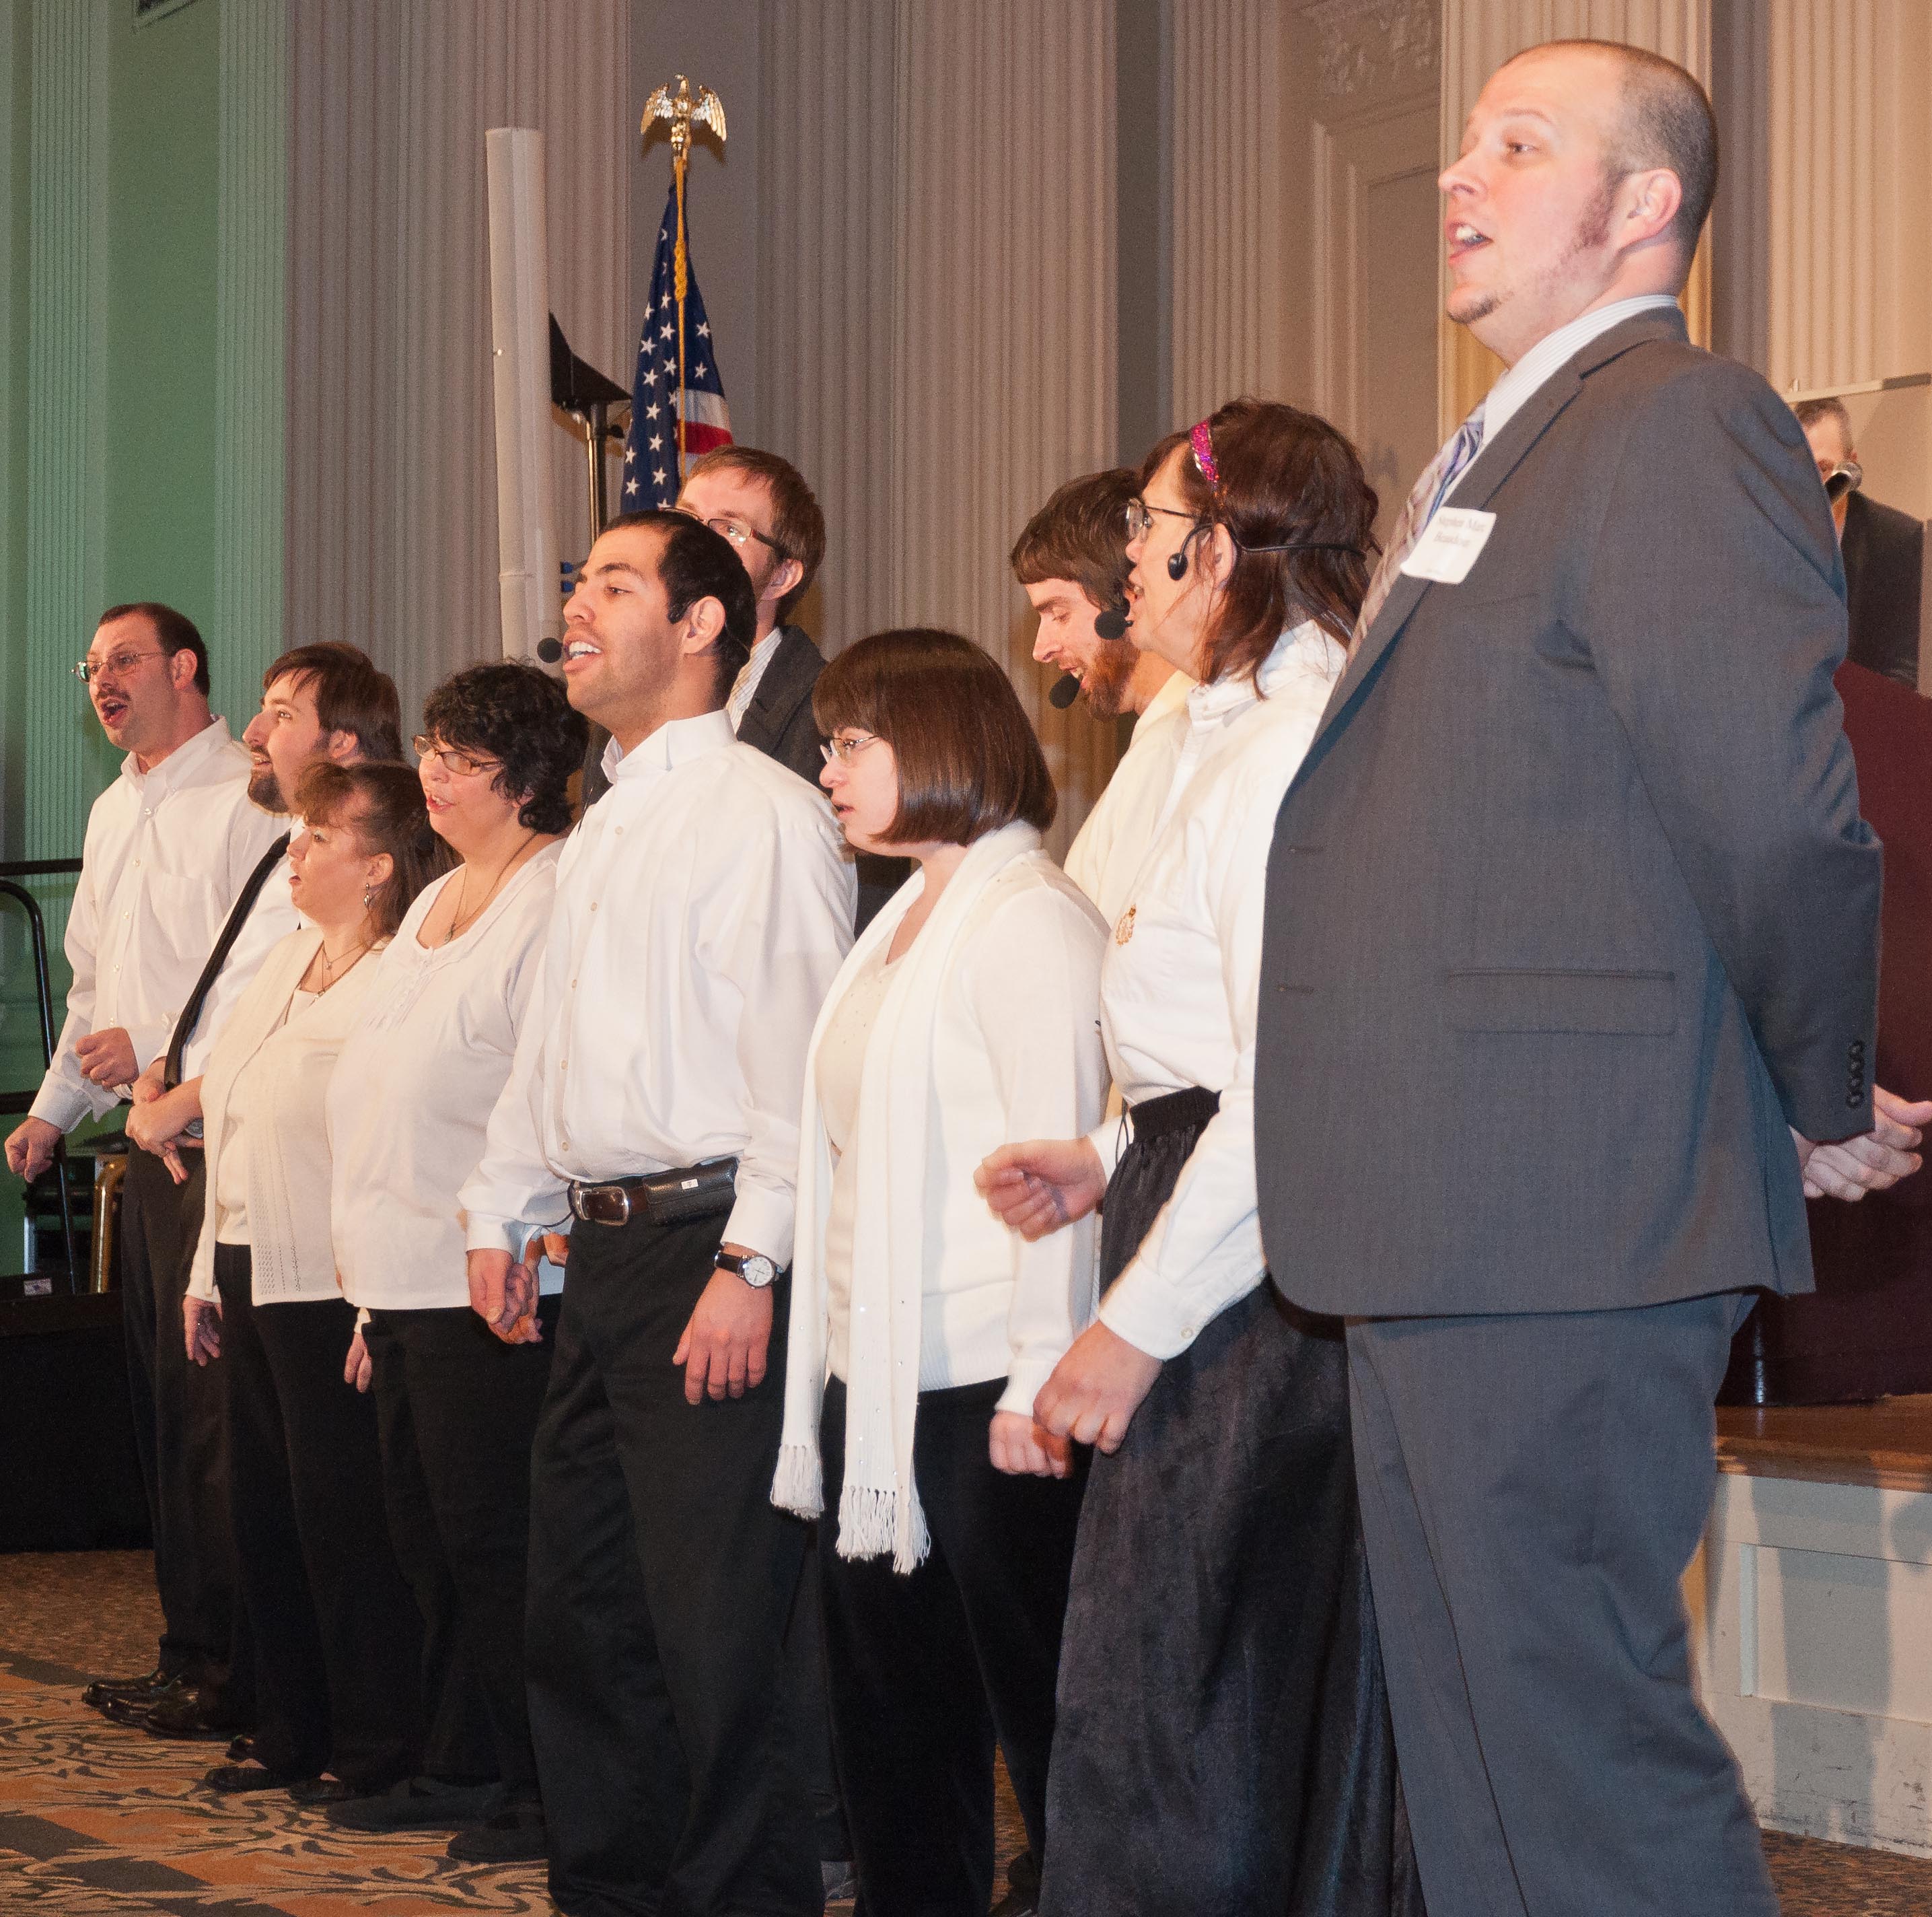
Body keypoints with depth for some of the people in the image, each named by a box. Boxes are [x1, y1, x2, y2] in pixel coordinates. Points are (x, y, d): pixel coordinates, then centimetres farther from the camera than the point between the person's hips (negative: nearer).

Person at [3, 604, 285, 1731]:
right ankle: (192, 1648, 15)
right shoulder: (115, 812, 20)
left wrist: (157, 1045, -18)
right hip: (150, 1133, 9)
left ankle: (225, 1658, -5)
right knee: (158, 1394, 9)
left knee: (210, 1397, -9)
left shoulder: (245, 799, -9)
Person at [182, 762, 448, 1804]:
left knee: (342, 1518, -3)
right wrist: (207, 1272, 20)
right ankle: (292, 1736, 24)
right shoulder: (289, 958, 14)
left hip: (328, 1284, -9)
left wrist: (375, 1302, -22)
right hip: (250, 1275, 10)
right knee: (265, 1513, 14)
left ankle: (374, 1748, 8)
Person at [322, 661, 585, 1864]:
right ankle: (461, 1769, 24)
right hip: (404, 1279, 10)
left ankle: (546, 1794, 2)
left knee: (492, 1538, -5)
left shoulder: (558, 898, -12)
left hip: (491, 1286, -10)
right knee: (428, 1533, 14)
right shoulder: (439, 903, 19)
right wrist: (369, 1268, 21)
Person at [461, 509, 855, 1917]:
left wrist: (751, 1263, -20)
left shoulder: (766, 812, -9)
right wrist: (504, 1211, 23)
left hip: (710, 1242, -9)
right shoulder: (605, 829, 20)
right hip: (605, 1248, 9)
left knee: (714, 1626, -7)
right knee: (580, 1607, 13)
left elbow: (800, 1051, -15)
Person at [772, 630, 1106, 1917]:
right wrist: (836, 1358, 11)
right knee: (892, 1719, 13)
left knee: (1037, 1710, -3)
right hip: (871, 1379, 9)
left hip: (981, 1385, -9)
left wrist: (1039, 1376, -20)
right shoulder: (907, 920, 17)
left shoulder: (1028, 917, -10)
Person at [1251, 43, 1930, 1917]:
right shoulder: (1492, 460, 21)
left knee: (1578, 1743, -7)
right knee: (1472, 1764, 15)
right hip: (1441, 1234, 10)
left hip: (1563, 1225, -10)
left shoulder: (1679, 428, -12)